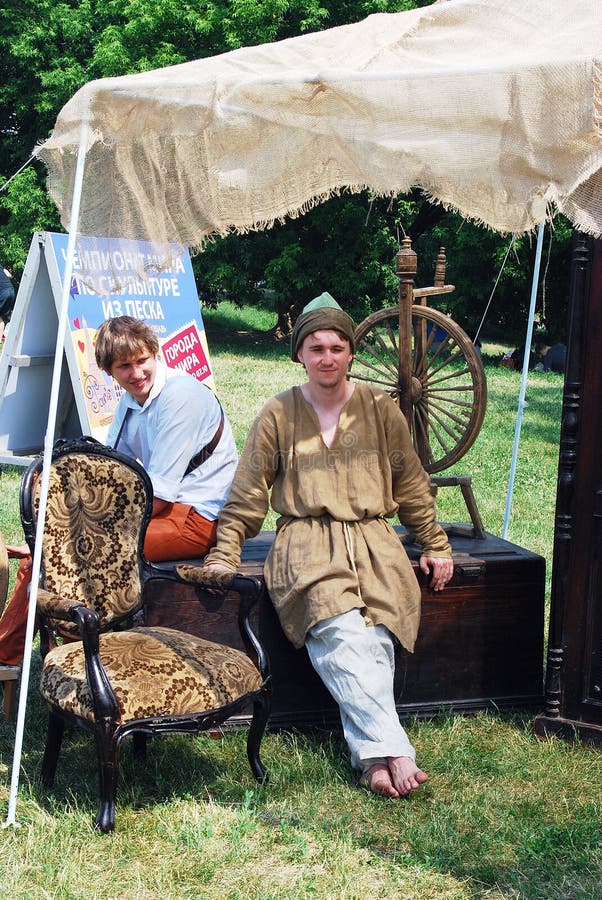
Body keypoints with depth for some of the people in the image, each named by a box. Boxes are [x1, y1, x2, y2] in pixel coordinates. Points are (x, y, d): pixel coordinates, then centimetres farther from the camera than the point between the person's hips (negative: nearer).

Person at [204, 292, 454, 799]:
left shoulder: (380, 409, 12)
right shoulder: (278, 415, 9)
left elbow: (412, 485, 18)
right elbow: (248, 493, 11)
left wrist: (435, 545, 16)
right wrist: (224, 555, 2)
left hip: (373, 543, 2)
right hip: (307, 544, -1)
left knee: (374, 640, -27)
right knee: (342, 636, -30)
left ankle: (373, 760, -34)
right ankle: (392, 752, -37)